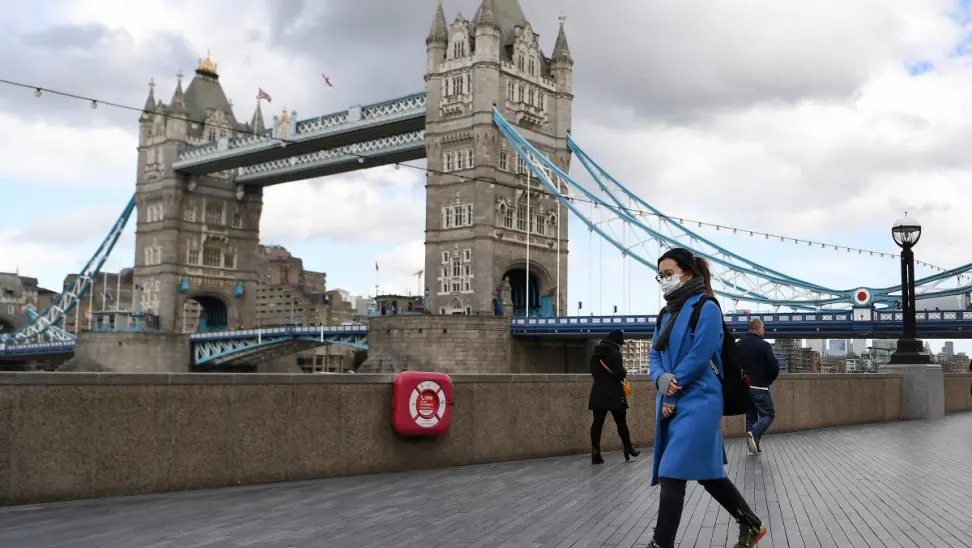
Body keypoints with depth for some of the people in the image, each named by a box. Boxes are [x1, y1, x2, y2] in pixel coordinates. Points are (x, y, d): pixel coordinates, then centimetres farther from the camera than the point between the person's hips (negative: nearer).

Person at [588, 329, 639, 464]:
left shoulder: (596, 353, 13)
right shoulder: (614, 353, -11)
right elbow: (620, 373, -18)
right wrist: (624, 373, 3)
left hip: (598, 392, 6)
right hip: (613, 393, -6)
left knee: (598, 422, 0)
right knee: (621, 422, 7)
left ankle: (595, 452, -6)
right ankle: (628, 448, 17)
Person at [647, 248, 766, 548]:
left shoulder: (706, 308, -9)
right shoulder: (667, 313, 14)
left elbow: (700, 356, -17)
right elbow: (655, 355, 8)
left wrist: (671, 388, -12)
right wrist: (661, 379, -13)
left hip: (697, 403, -8)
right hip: (672, 404, 9)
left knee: (672, 475, -10)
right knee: (707, 473, 16)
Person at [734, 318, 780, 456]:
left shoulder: (737, 345, 5)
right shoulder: (763, 345, -11)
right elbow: (774, 367, -14)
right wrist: (769, 380, 5)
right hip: (760, 387, -6)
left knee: (750, 415, 14)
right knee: (768, 414, 3)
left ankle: (754, 447, 12)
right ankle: (754, 434, -21)